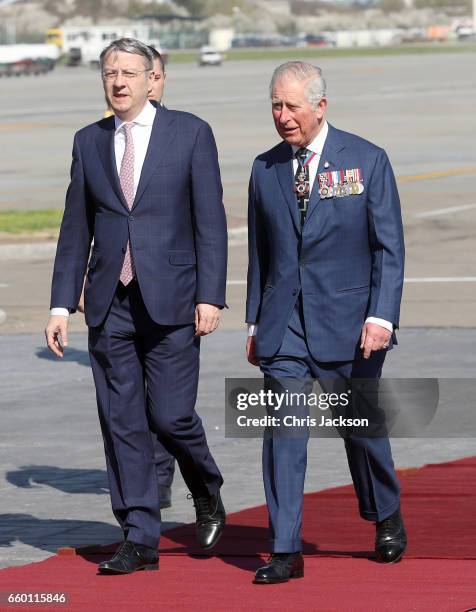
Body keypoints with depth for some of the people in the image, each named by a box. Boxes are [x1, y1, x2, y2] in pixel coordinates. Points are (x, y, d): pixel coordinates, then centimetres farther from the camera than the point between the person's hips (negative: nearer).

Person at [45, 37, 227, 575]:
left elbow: (210, 221, -2)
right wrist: (62, 305, 7)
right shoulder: (88, 142, 10)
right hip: (109, 304, 4)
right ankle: (140, 539, 8)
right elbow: (76, 229, 13)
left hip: (170, 299, -4)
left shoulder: (190, 133, 0)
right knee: (121, 422, 2)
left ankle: (207, 495, 24)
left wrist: (210, 297, -10)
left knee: (170, 414, -6)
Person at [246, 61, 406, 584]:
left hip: (349, 321, -2)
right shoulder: (265, 169, 7)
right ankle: (285, 551, -8)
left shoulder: (367, 160, -3)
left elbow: (388, 247, -4)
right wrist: (255, 322, 10)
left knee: (361, 426, 10)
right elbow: (260, 252, 14)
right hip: (285, 324, 2)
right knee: (283, 431, -8)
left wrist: (381, 316, -13)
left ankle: (386, 516, 36)